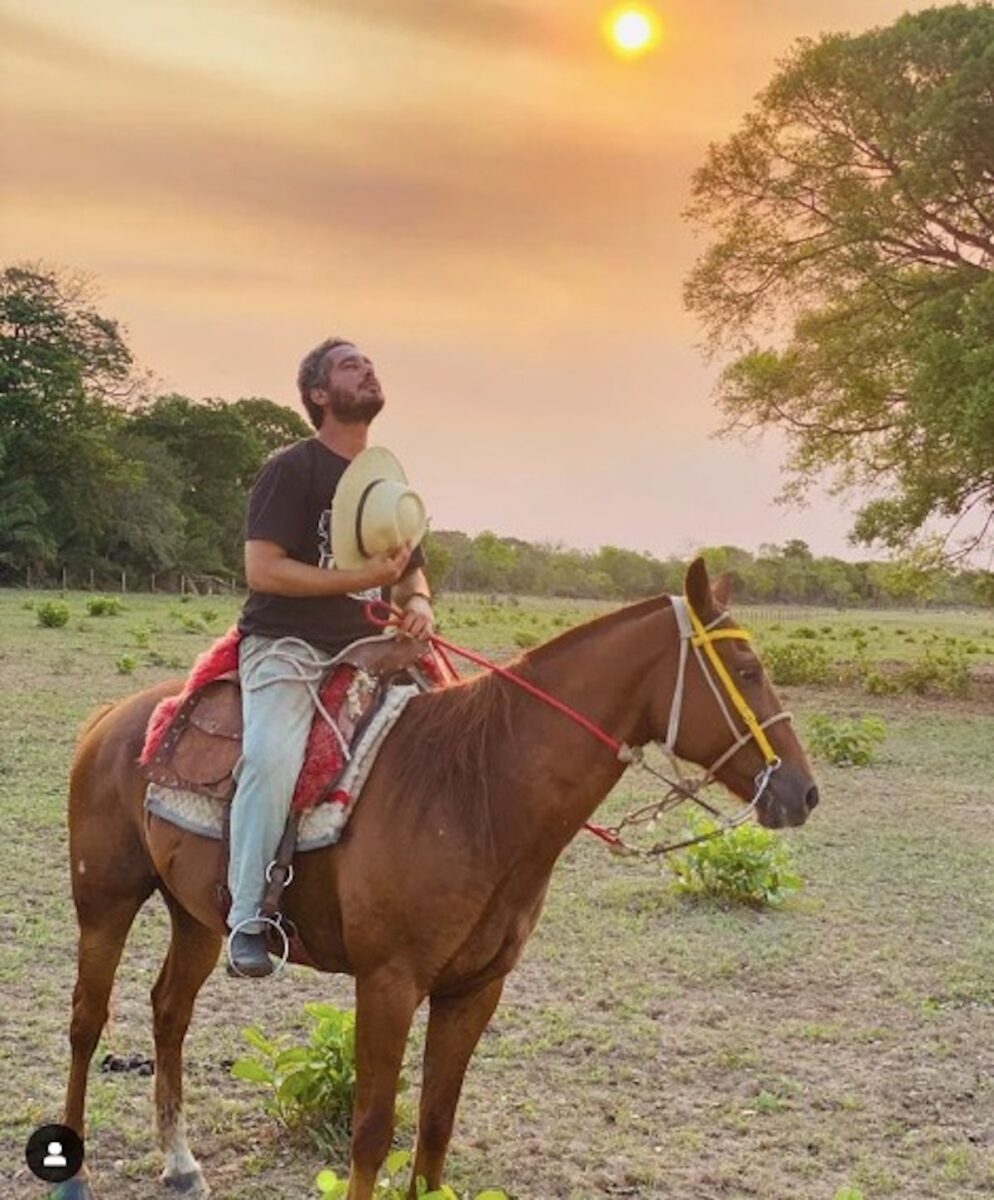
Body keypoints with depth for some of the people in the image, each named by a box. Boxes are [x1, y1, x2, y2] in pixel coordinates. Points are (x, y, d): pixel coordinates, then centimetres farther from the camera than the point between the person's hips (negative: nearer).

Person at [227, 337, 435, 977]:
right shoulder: (292, 469, -3)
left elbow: (411, 570, 25)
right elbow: (263, 569, -12)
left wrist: (419, 602, 1)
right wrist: (360, 576, -18)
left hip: (365, 653, 7)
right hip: (287, 646, -7)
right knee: (273, 756, -31)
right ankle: (247, 919, -22)